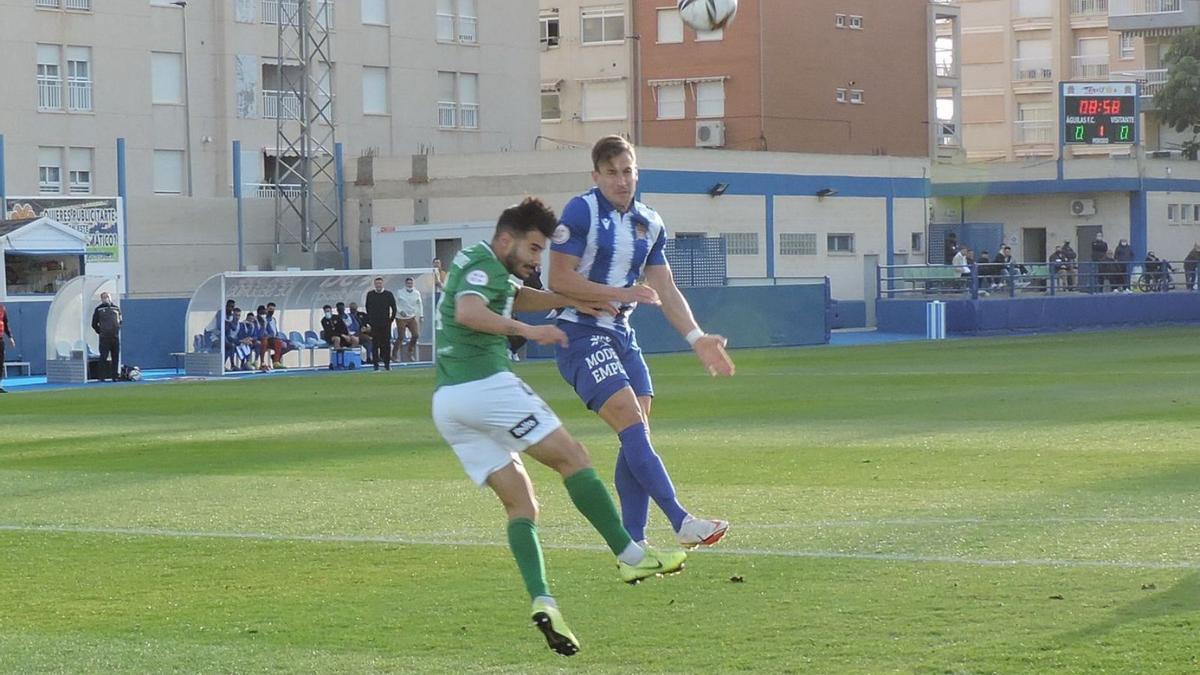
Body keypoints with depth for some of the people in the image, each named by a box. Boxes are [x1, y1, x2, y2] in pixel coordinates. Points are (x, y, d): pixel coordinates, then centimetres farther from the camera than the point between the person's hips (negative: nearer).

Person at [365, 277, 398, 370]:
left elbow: (394, 307, 8)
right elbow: (367, 307, 14)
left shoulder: (388, 294, 2)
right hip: (374, 324, 0)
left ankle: (387, 363, 10)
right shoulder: (370, 294, 5)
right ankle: (376, 364, 0)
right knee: (375, 344, -2)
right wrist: (369, 319, 8)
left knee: (386, 344, 1)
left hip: (386, 323, 0)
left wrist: (391, 319, 3)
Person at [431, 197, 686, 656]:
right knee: (573, 458, -1)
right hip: (485, 383, -10)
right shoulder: (484, 266, -6)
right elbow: (468, 311, -27)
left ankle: (541, 601, -13)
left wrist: (573, 302, 30)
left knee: (521, 503, 4)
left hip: (446, 402, 10)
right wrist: (527, 331, -31)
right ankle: (630, 557, -2)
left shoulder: (473, 263, 25)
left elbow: (519, 298, 39)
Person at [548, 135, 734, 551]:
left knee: (638, 435, 0)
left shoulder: (650, 224, 10)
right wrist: (620, 293, -19)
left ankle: (632, 544, 4)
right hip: (580, 333, -7)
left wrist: (697, 338, 1)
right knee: (632, 424, -18)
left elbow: (666, 290, 12)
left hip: (621, 335, 7)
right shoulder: (581, 212, -10)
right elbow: (558, 279, -14)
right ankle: (681, 523, -22)